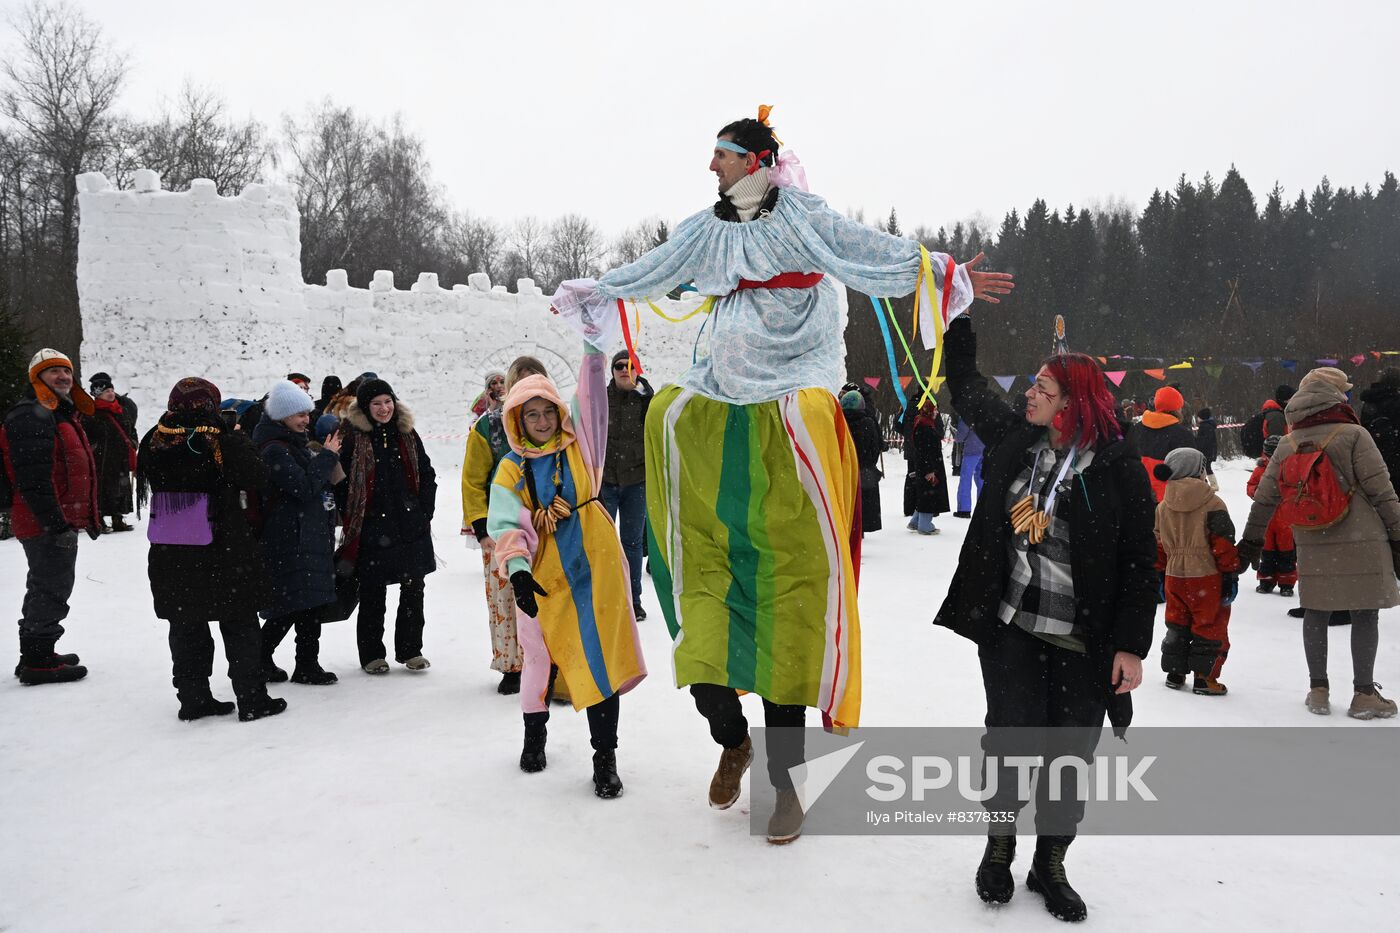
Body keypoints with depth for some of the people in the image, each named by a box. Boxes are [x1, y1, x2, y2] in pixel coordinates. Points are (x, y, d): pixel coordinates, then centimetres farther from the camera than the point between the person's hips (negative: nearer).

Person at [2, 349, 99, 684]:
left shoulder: (62, 413, 20)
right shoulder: (31, 416, -15)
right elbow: (33, 478, -24)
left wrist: (89, 517, 25)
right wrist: (56, 524, -26)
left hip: (61, 521, 11)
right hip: (49, 523, -11)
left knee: (45, 589, 19)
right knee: (52, 589, -5)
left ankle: (35, 655, 32)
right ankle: (37, 662, 3)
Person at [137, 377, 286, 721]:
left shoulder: (154, 443, 2)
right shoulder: (225, 442, -14)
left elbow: (149, 482, 16)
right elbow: (258, 479, -9)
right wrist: (241, 444, 7)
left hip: (169, 557, 5)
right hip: (223, 552, -5)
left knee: (186, 627, 16)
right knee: (240, 627, 7)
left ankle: (193, 699, 23)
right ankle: (252, 699, 11)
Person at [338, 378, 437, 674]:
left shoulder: (407, 433, 8)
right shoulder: (352, 436, -5)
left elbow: (427, 474, 13)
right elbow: (341, 483, -4)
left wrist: (425, 513, 6)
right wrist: (351, 521, -5)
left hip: (412, 526, 4)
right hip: (372, 528, -4)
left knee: (413, 589, 8)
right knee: (373, 594, 4)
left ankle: (410, 649, 21)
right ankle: (371, 654, 17)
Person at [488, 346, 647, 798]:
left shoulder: (580, 446, 4)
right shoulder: (511, 470, 2)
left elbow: (590, 398, -6)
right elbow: (506, 525, -7)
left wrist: (594, 348, -18)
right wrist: (517, 570, -22)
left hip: (594, 567, 0)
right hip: (543, 577, 1)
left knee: (601, 657, -3)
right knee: (540, 655, 13)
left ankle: (605, 756, 8)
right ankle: (534, 735, 39)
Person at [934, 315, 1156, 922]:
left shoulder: (1118, 467, -9)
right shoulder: (1013, 438, 2)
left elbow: (1141, 562, -6)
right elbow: (964, 383, 16)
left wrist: (1131, 645, -9)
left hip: (1083, 643, -2)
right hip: (1011, 628, 2)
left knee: (1070, 757, 8)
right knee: (1011, 740, 0)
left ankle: (1050, 866, 29)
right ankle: (999, 846, 26)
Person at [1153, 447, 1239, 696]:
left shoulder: (1162, 507, 6)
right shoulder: (1212, 504, -11)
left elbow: (1158, 545, 11)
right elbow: (1223, 544, -11)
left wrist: (1161, 574, 19)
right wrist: (1231, 574, -3)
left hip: (1174, 576, 5)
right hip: (1206, 577, -5)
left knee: (1177, 626, 17)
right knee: (1210, 628, 5)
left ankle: (1174, 673, 21)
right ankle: (1204, 678, 6)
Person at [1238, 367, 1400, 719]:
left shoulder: (1288, 444, 6)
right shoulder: (1353, 435, -8)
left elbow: (1265, 497, 10)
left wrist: (1252, 541, 19)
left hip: (1312, 546, 4)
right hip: (1361, 544, -4)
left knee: (1315, 614, 11)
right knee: (1365, 615, 5)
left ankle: (1318, 690, 16)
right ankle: (1364, 694, 9)